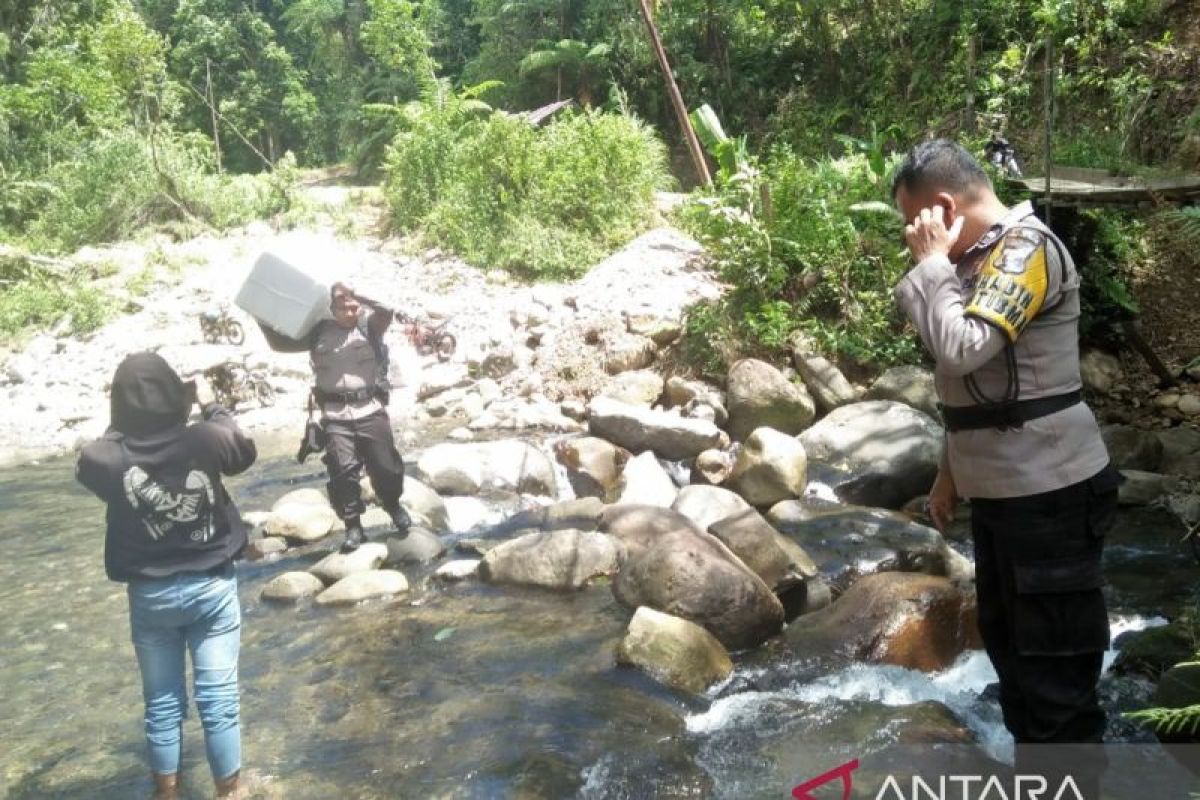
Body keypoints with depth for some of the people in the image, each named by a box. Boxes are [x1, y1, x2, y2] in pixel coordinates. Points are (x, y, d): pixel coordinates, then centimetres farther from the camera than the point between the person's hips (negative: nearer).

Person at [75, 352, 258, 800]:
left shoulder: (107, 457, -16)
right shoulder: (205, 441, -17)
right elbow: (245, 454, 6)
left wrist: (122, 424, 10)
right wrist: (211, 406, 15)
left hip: (150, 594, 1)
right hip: (212, 586, -1)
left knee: (162, 702, 15)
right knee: (218, 698, 7)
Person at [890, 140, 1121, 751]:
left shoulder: (1026, 249, -16)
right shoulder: (978, 259, 13)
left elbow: (963, 349, -29)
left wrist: (932, 263, -17)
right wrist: (952, 470, 20)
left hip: (1049, 494, -10)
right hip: (1001, 490, 10)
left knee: (1054, 666, 0)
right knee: (1008, 644, 21)